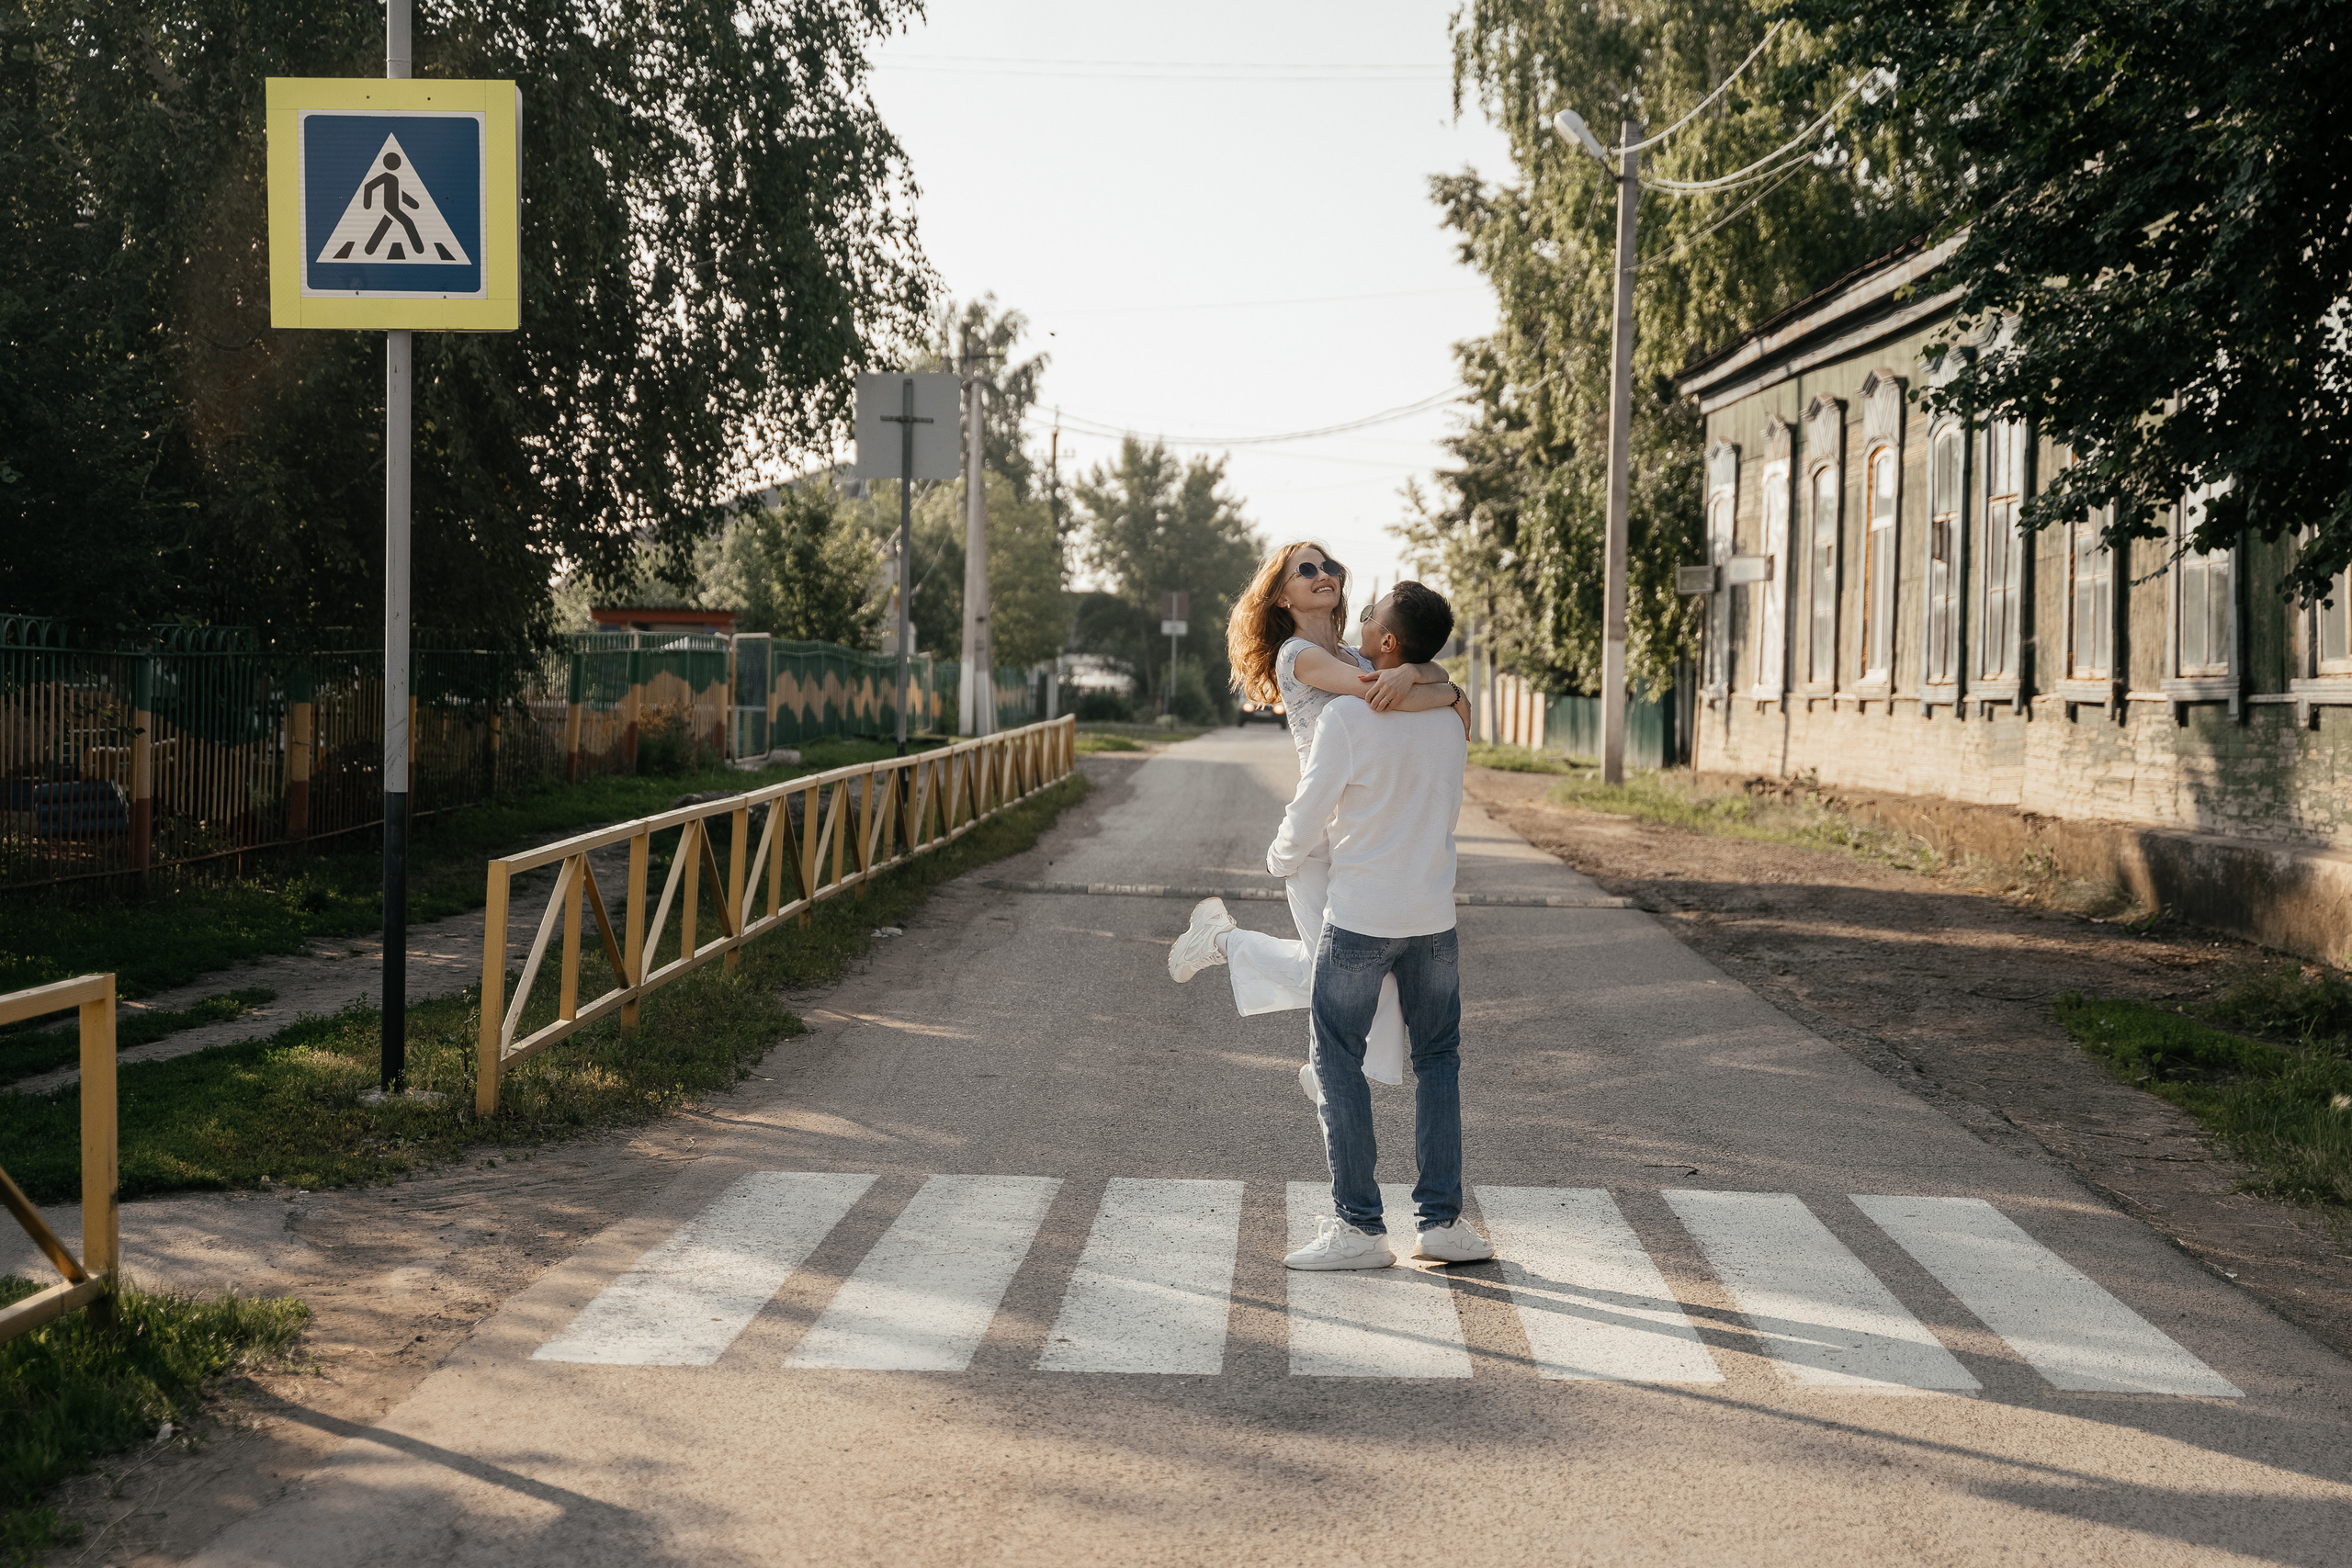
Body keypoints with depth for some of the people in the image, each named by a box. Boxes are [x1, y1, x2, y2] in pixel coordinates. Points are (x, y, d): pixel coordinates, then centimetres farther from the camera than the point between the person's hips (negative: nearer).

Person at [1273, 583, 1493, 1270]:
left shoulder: (1347, 717, -15)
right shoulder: (1449, 719, 4)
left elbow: (1309, 815, -9)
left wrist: (1280, 859, 12)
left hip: (1359, 917, -5)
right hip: (1433, 916, 5)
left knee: (1339, 1063, 5)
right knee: (1438, 1060, 14)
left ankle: (1359, 1225, 4)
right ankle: (1441, 1219, 12)